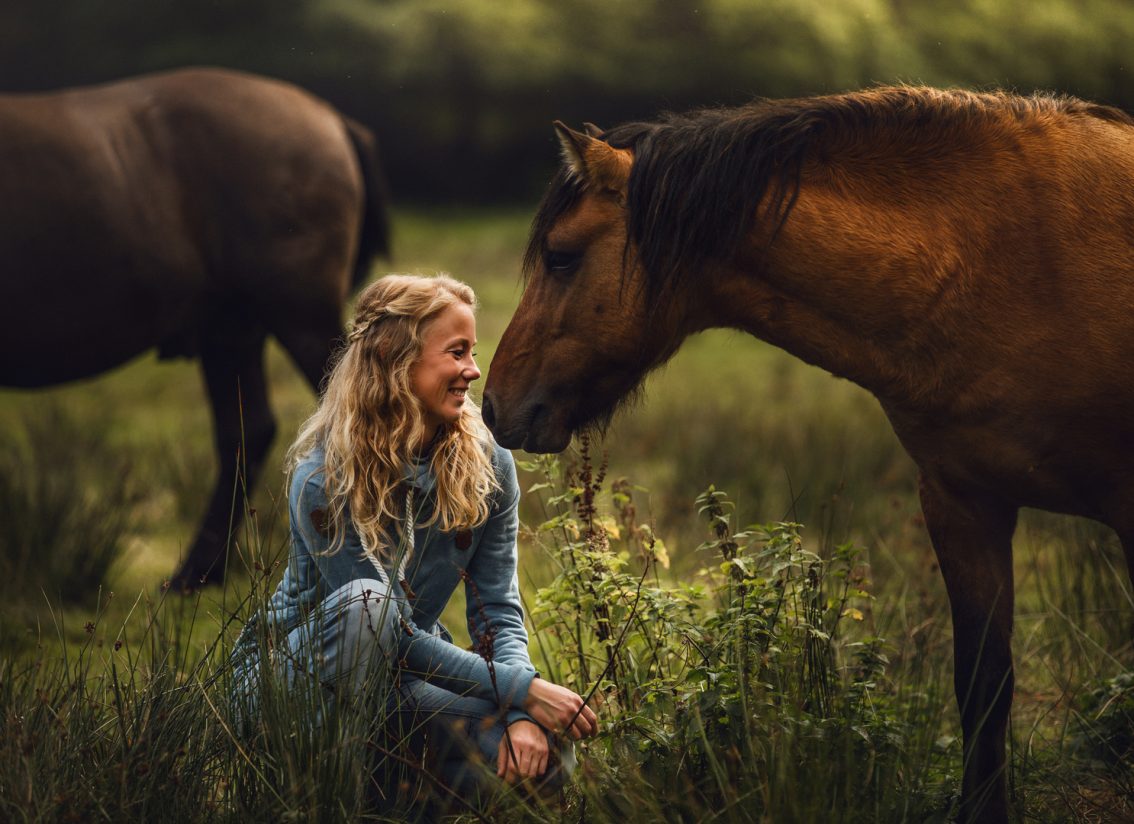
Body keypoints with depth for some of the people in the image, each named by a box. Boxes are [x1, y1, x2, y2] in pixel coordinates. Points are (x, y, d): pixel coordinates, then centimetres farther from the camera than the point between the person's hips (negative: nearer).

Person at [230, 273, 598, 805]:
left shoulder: (486, 463, -7)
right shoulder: (324, 479, -23)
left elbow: (499, 611, -7)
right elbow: (394, 634, -23)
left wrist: (524, 716, -25)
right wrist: (522, 689, -26)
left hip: (413, 678, 5)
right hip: (298, 666, -5)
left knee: (546, 755, -22)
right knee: (365, 603, -38)